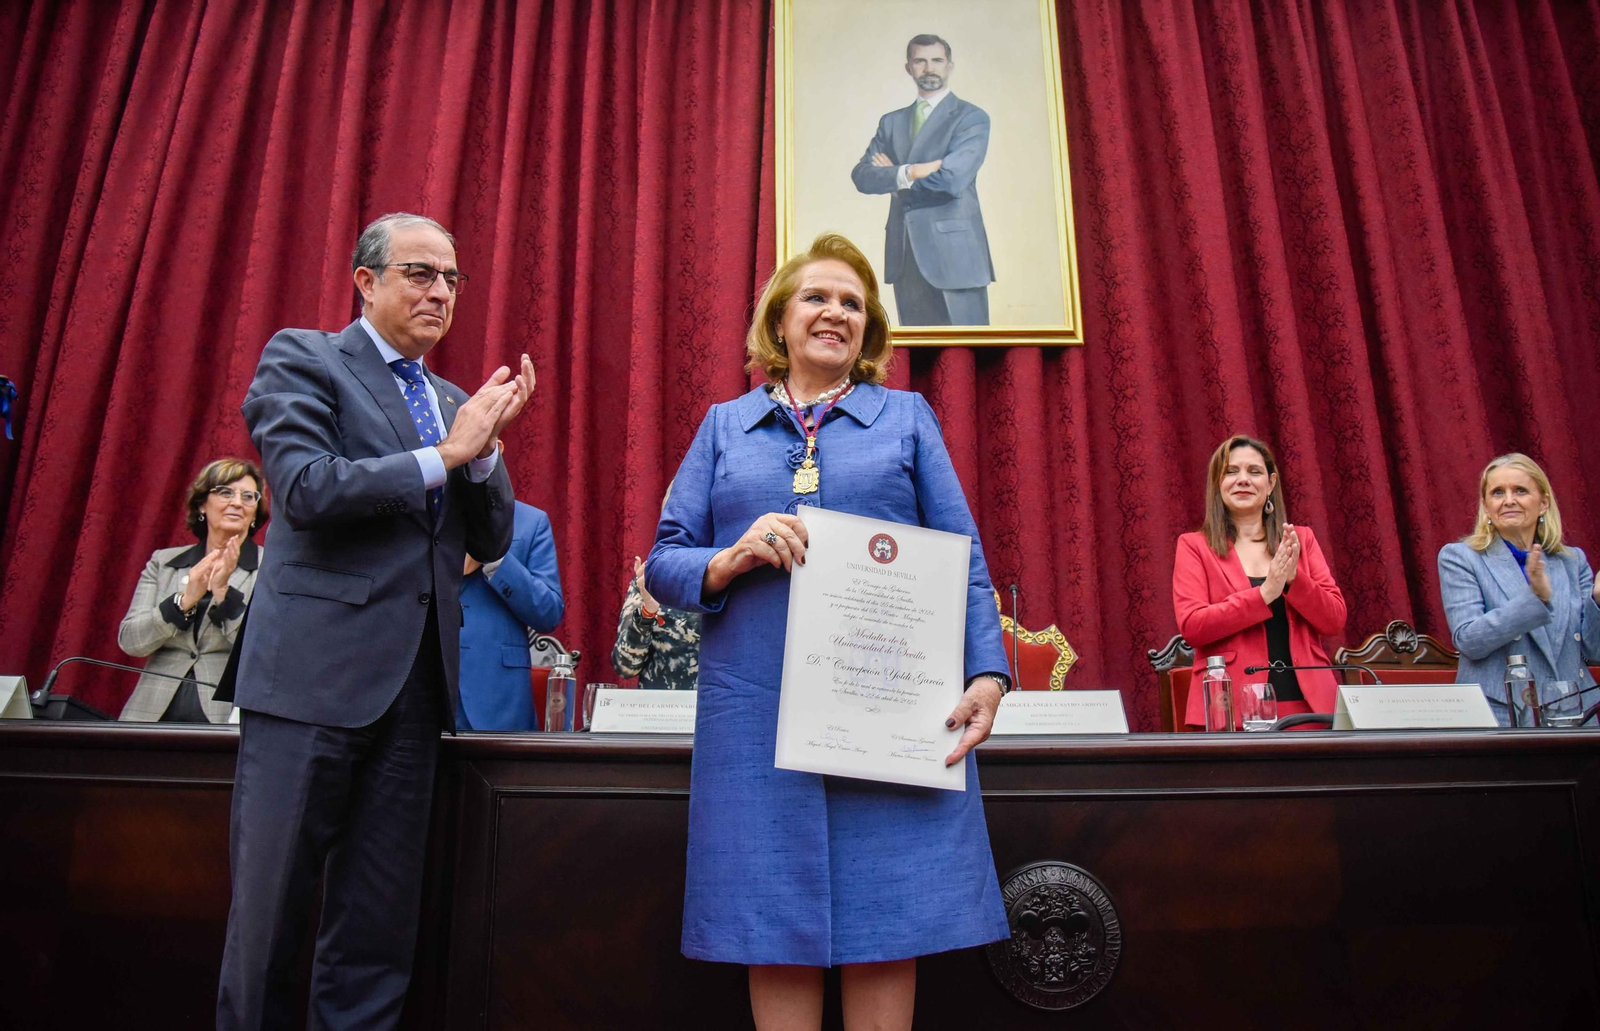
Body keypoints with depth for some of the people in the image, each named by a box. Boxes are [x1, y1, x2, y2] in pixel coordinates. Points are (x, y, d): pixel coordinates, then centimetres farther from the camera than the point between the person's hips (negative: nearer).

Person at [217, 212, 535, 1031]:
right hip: (314, 671, -5)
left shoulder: (452, 401, 18)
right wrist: (443, 455, -10)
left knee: (380, 924, 10)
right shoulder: (301, 358, 3)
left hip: (415, 680, 5)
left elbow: (491, 541, 12)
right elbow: (305, 489, -14)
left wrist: (486, 446, -4)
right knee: (269, 907, 3)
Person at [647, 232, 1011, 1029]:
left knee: (887, 929, 3)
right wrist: (731, 560, -13)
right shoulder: (725, 425, 14)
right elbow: (662, 564, 8)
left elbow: (963, 561, 5)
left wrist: (986, 674, -7)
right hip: (761, 713, 1)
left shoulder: (907, 417, 12)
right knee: (779, 933, 5)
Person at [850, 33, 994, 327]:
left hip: (954, 252, -4)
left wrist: (893, 173, -2)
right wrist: (908, 173, -14)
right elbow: (862, 176, 3)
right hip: (904, 255, 5)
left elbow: (952, 177, -14)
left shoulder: (971, 117, 1)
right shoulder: (891, 122, 16)